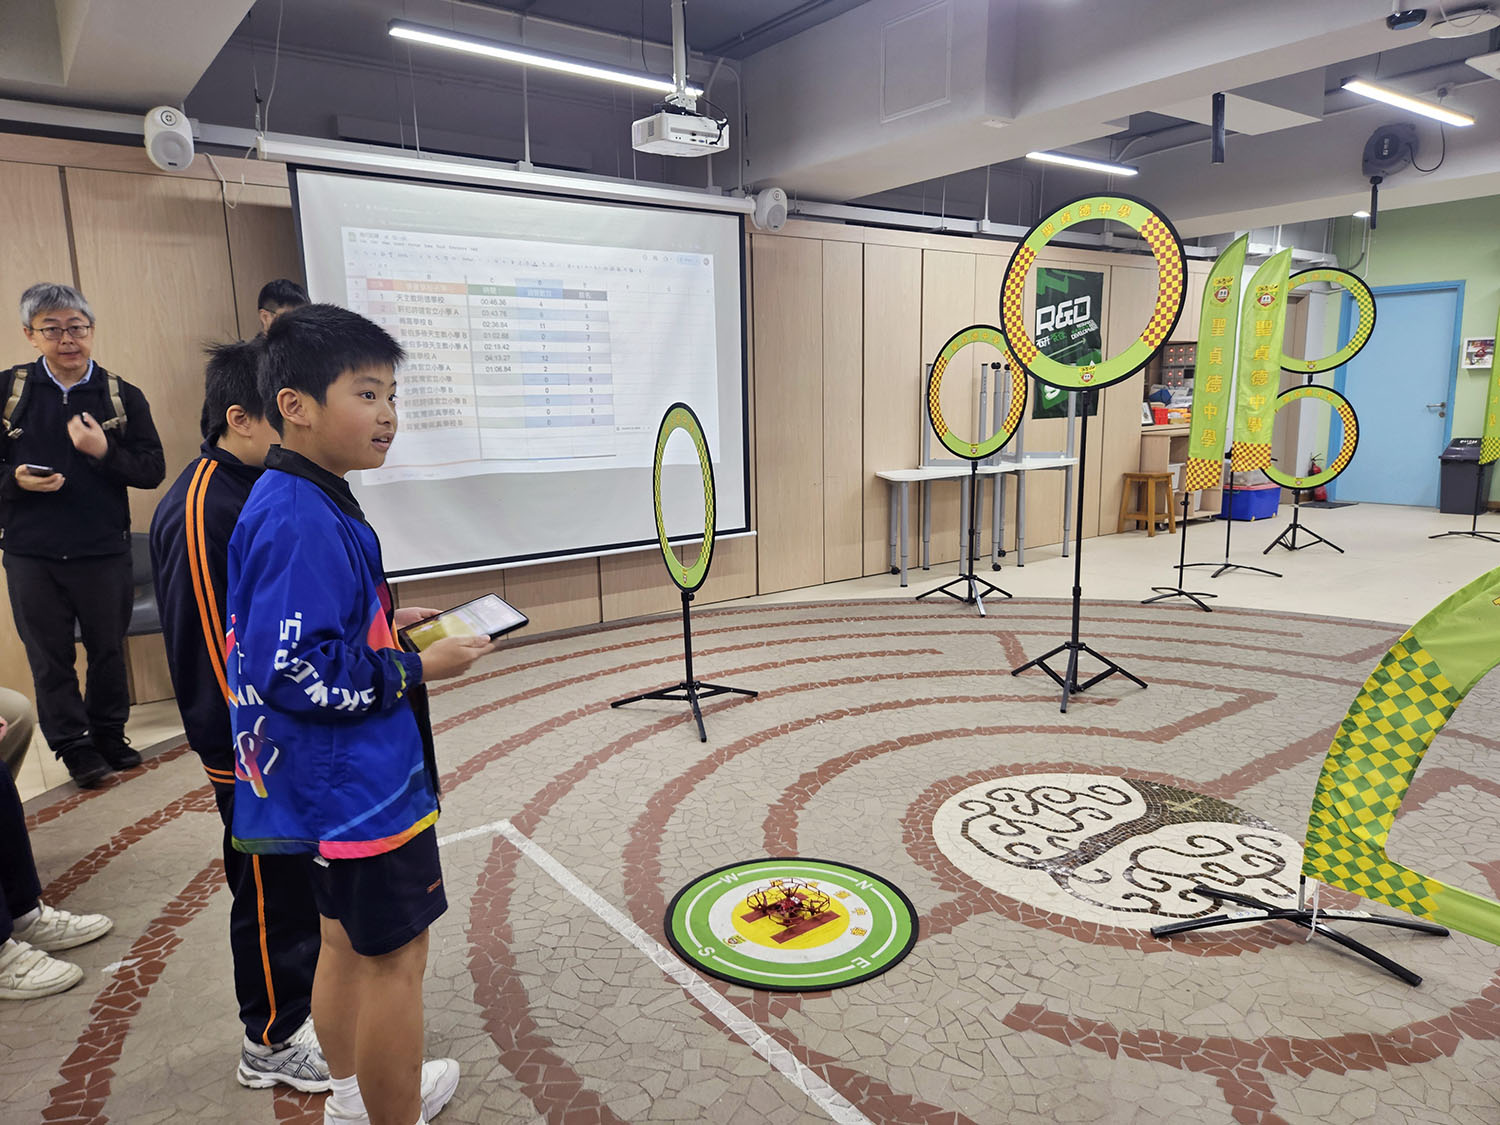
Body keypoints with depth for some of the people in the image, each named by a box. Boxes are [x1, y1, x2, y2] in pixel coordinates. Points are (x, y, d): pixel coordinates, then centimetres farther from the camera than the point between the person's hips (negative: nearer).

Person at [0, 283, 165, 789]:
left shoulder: (123, 396, 1)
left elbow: (153, 470, -3)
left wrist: (104, 451, -18)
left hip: (104, 551, 0)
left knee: (108, 648, 10)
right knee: (49, 656, 8)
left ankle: (109, 734, 28)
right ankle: (74, 745, 21)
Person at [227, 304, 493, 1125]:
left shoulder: (304, 504, 7)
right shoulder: (299, 519, -24)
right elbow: (292, 674, -27)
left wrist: (385, 625, 7)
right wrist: (418, 669, -19)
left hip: (333, 784, 10)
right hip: (362, 787, -10)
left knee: (348, 941, 24)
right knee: (395, 959, 7)